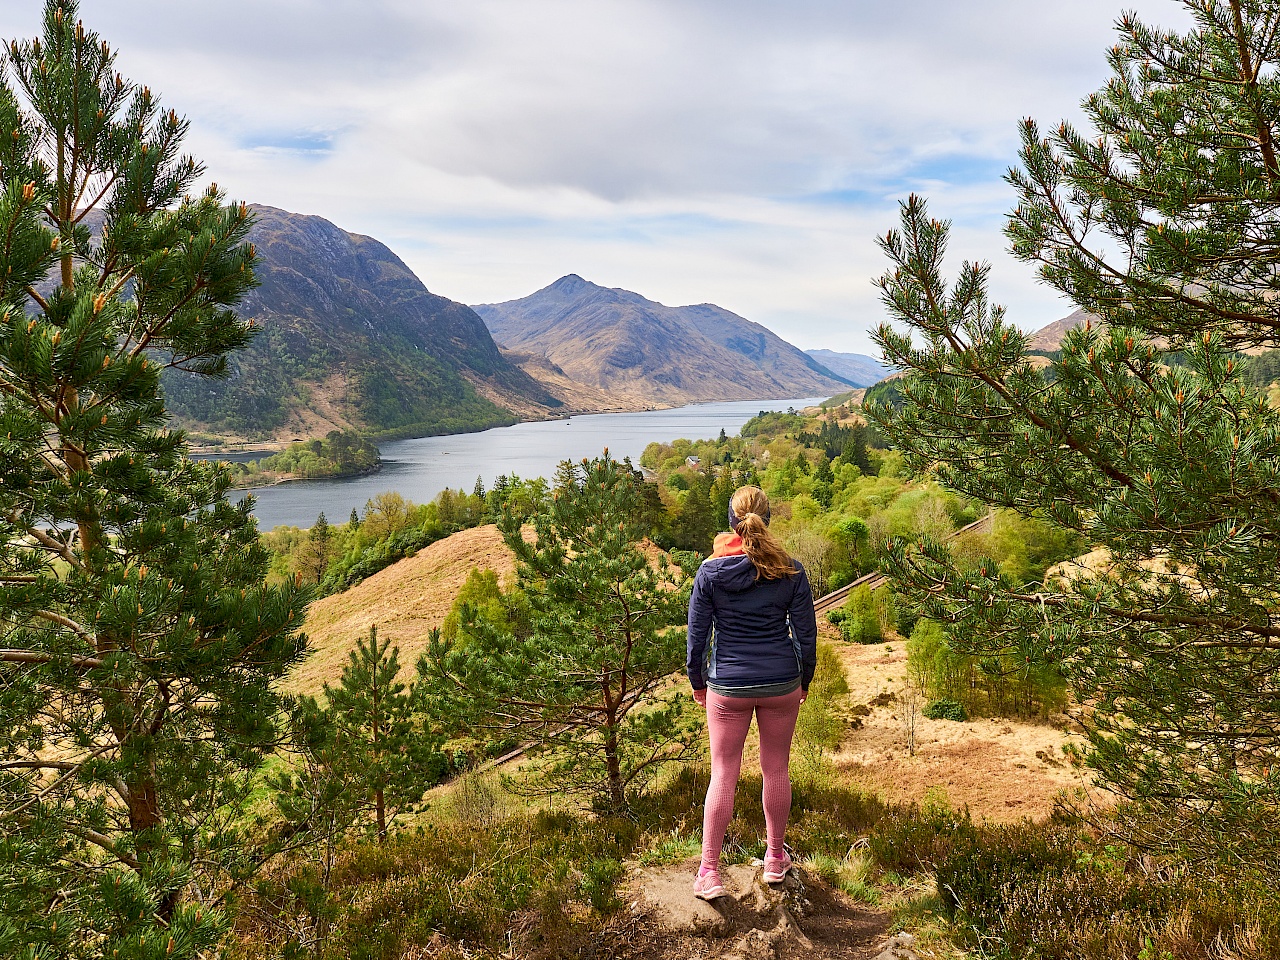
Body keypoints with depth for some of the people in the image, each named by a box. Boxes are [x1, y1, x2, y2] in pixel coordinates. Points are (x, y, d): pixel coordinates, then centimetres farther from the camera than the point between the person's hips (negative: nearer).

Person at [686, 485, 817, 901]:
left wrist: (697, 681, 11)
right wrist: (804, 679, 13)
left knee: (723, 775, 8)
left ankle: (709, 872, 12)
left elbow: (697, 634, -3)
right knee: (776, 770, 16)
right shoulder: (791, 571, -6)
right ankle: (775, 859, 31)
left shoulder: (710, 571, -8)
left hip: (727, 686, -1)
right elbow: (805, 633, -1)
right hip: (781, 684, 1)